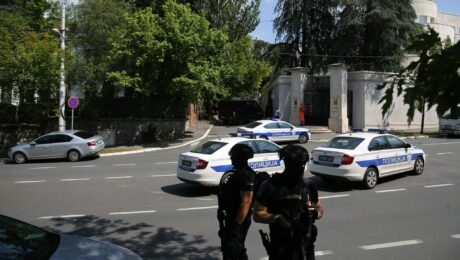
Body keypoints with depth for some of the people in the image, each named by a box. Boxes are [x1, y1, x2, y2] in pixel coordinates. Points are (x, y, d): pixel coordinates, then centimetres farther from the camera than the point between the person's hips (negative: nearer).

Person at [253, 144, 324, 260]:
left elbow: (320, 209, 16)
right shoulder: (270, 186, -8)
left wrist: (315, 212, -7)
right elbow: (257, 215, -6)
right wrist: (276, 218, -23)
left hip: (306, 246, 4)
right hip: (280, 247, -4)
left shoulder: (309, 186, 5)